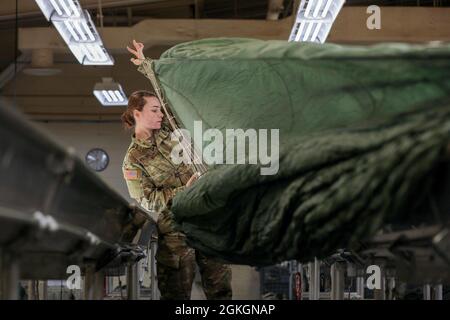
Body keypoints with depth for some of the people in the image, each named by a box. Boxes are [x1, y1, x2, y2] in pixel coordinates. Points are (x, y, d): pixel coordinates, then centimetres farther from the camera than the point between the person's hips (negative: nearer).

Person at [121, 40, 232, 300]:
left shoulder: (166, 131, 9)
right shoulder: (133, 161, -4)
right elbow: (148, 201, -10)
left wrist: (145, 65, 6)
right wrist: (183, 192, -17)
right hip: (175, 229, -5)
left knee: (220, 284, 5)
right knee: (177, 293, 0)